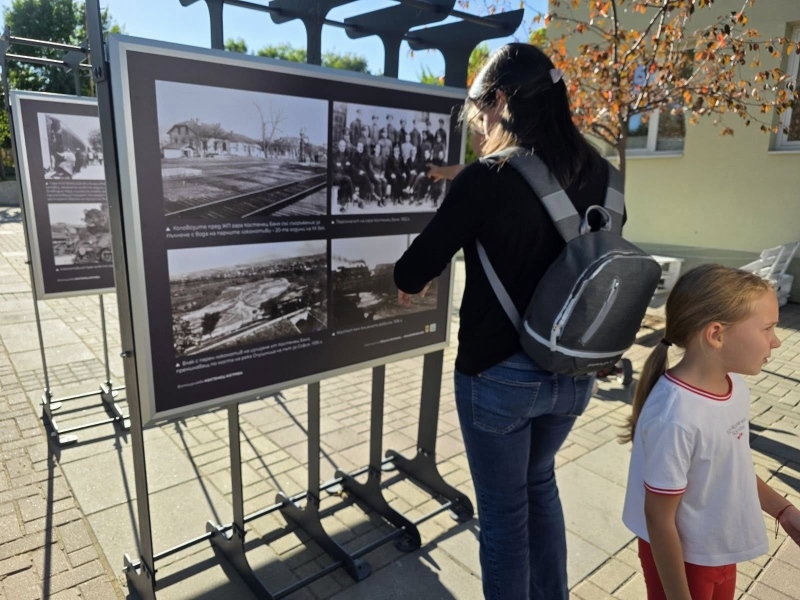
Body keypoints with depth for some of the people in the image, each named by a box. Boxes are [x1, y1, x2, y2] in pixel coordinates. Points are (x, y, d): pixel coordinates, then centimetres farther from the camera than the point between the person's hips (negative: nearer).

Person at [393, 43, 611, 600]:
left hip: (500, 374, -6)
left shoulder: (487, 179, -19)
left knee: (503, 510, 15)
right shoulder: (599, 174, -1)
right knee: (540, 484, 29)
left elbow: (413, 272, -11)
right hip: (573, 371, 7)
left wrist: (410, 284, 10)